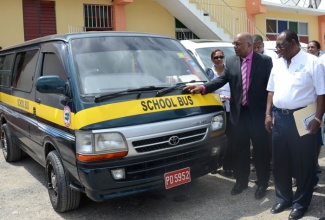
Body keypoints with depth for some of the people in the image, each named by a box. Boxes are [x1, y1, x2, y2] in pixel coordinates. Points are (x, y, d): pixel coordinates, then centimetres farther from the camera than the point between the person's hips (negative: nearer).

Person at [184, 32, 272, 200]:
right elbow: (221, 80, -2)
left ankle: (262, 184, 24)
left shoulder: (265, 61, -5)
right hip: (239, 113, 3)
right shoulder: (231, 62, 5)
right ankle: (241, 181, 29)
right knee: (239, 149, 13)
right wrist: (203, 87, -19)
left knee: (260, 150, 7)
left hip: (258, 113, -3)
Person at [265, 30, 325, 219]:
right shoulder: (278, 64, 12)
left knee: (303, 163, 5)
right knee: (280, 161, 13)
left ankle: (301, 203, 20)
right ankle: (284, 198, 30)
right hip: (279, 117, 6)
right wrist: (268, 114, 8)